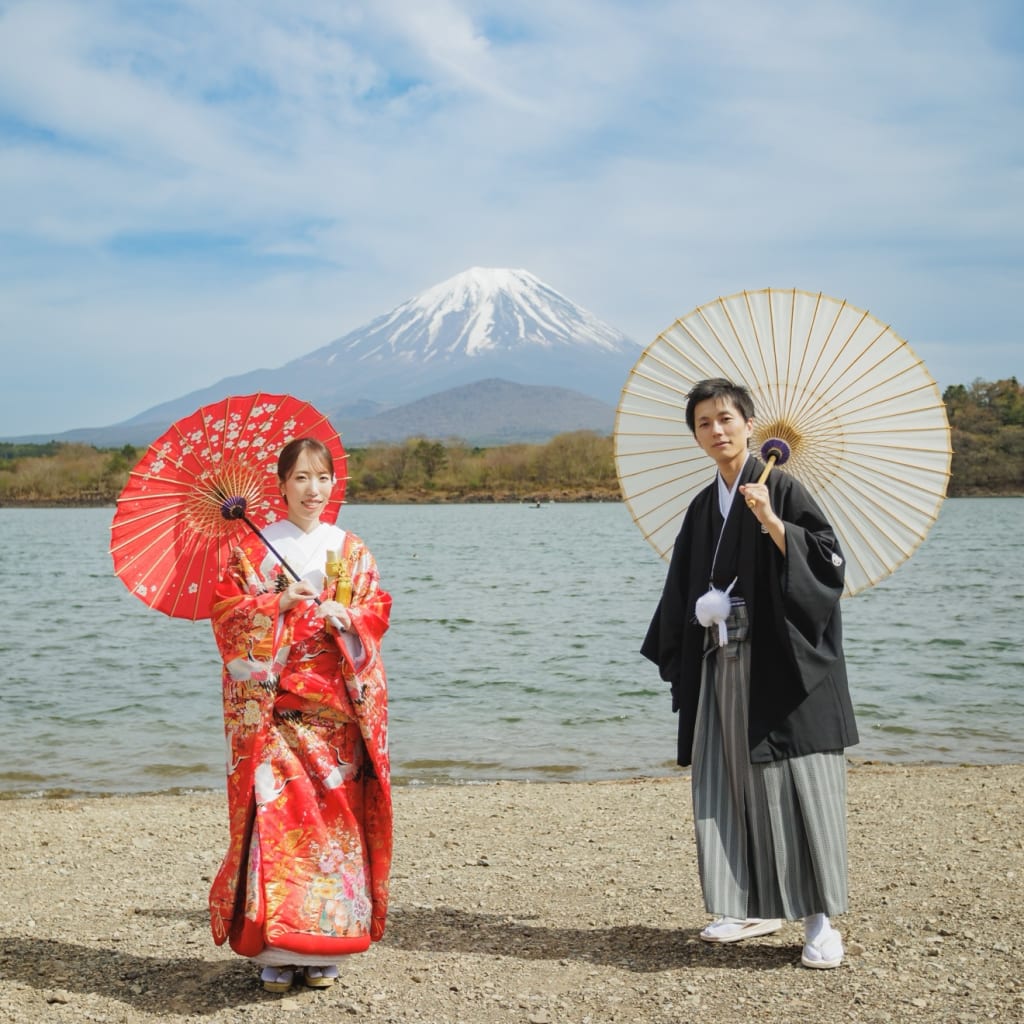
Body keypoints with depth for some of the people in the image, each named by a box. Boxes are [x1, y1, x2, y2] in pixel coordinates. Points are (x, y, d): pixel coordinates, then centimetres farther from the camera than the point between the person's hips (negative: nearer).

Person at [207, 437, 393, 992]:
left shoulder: (353, 551, 12)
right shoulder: (253, 549, 6)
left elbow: (377, 613, 7)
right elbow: (225, 610, 1)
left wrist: (343, 617, -12)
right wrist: (280, 603, -13)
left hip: (335, 706, 2)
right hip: (272, 706, -2)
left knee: (333, 815, -1)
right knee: (275, 814, -9)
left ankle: (323, 947, 8)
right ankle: (275, 949, -1)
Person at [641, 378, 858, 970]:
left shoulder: (782, 489, -4)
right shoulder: (702, 509, 14)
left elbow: (828, 563, -14)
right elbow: (686, 594, 21)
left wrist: (771, 522, -22)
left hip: (781, 664, -6)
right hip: (723, 667, 6)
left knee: (794, 781, -6)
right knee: (735, 782, 8)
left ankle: (820, 920, 1)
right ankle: (758, 908, 20)